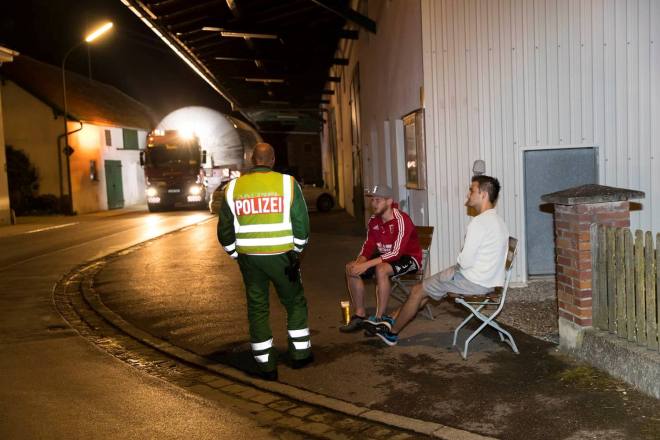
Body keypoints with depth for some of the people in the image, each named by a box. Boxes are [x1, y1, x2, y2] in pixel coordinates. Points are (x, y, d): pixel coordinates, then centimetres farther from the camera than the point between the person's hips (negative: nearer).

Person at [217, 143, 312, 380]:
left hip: (249, 257, 2)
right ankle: (299, 353, 24)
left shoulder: (234, 188, 2)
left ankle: (266, 365, 15)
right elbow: (301, 223, -5)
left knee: (257, 308, 11)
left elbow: (225, 231, 5)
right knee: (295, 303, 17)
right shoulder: (288, 183, -5)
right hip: (281, 256, -2)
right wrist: (296, 251, 10)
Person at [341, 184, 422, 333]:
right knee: (350, 268, -8)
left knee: (381, 269, -36)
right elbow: (368, 246, 1)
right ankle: (360, 315, -1)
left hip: (408, 258, -8)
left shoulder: (401, 220, -24)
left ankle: (380, 319, -23)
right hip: (386, 257, 8)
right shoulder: (374, 221, 0)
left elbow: (396, 253, -30)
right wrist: (359, 262, -21)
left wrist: (367, 264, -35)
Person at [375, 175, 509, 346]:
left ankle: (392, 333, 17)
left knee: (417, 291, 4)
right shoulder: (498, 220, 10)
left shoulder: (479, 222, -21)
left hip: (474, 282, -9)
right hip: (490, 282, 9)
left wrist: (458, 262, -3)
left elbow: (465, 261, -24)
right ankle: (400, 318, 30)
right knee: (429, 286, 22)